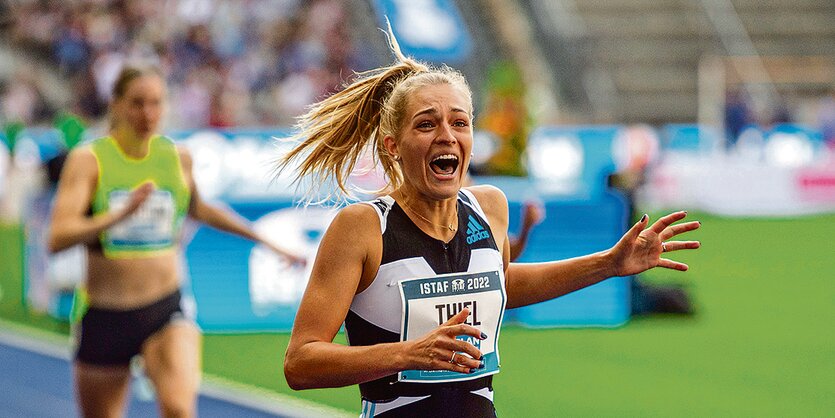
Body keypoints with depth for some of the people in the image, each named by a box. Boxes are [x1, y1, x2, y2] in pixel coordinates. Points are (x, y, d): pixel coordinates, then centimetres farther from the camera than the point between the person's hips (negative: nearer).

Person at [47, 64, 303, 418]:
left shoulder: (177, 158, 4)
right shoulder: (88, 160, -8)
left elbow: (197, 209, 26)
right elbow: (58, 238, -20)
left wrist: (265, 241, 31)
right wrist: (122, 214, -33)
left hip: (167, 312, 1)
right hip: (105, 318, -1)